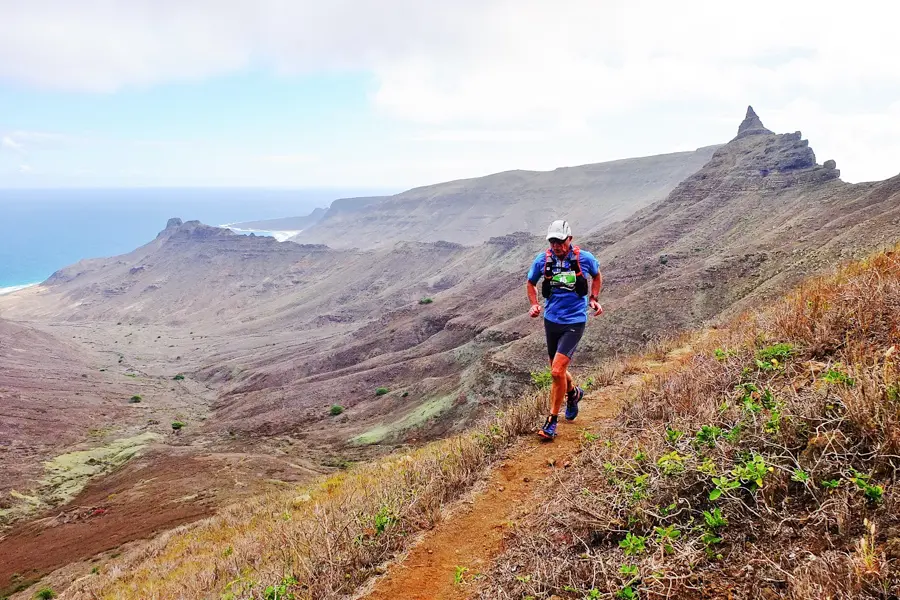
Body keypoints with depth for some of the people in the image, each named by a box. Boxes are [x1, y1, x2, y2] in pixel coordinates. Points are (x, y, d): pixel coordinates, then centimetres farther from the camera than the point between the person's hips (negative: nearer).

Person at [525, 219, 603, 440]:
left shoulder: (584, 258, -9)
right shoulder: (542, 260, -6)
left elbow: (597, 275, 13)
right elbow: (531, 283, 11)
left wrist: (593, 299, 2)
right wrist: (534, 305, -5)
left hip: (574, 322, -3)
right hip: (551, 320, 4)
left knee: (557, 371, -14)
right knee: (558, 370, 17)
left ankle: (552, 421, 2)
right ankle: (573, 393, 51)